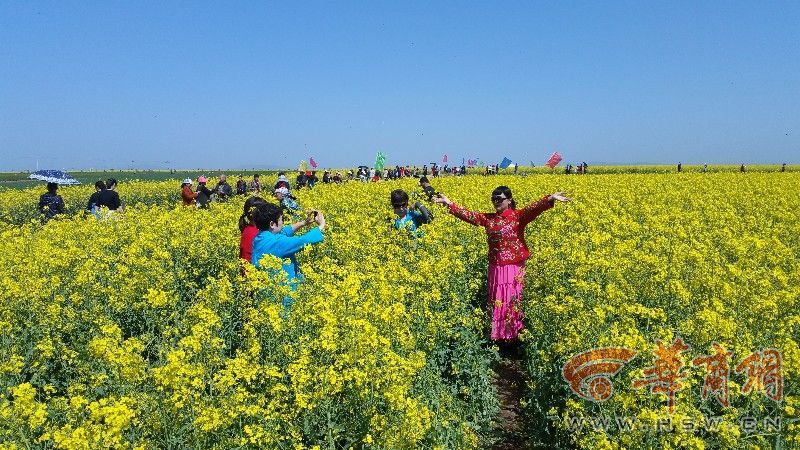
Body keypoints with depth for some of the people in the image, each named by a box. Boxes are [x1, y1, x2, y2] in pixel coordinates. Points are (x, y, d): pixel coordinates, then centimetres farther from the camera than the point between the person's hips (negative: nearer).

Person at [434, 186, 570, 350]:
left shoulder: (518, 216, -8)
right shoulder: (488, 218, 7)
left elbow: (534, 208, -23)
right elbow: (468, 215, 8)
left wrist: (550, 199, -40)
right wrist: (449, 204, 4)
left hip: (514, 268, -5)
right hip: (495, 268, 5)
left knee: (512, 302, 4)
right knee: (496, 303, 12)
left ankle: (514, 338, 16)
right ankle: (496, 336, 24)